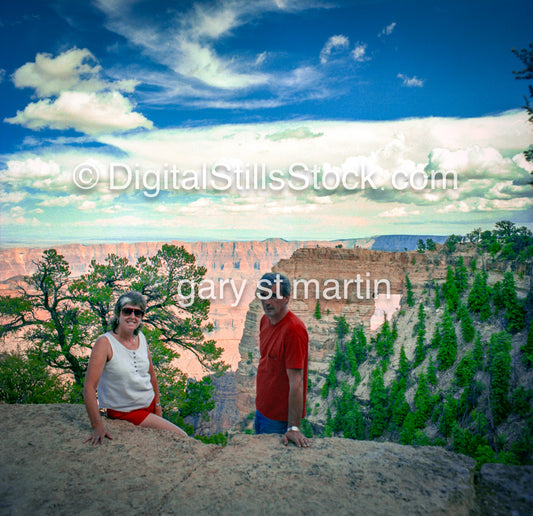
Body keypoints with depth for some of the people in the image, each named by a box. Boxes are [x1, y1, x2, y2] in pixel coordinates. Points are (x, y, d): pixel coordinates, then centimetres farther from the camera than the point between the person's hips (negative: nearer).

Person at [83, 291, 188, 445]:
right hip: (126, 412, -6)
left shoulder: (141, 338, -1)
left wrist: (157, 405, 15)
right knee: (180, 437, -9)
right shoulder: (105, 343, -20)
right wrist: (97, 426, -32)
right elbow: (89, 387, -25)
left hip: (149, 403, 6)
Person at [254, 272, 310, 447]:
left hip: (280, 418, -8)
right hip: (261, 409, 8)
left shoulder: (294, 330, -26)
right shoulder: (265, 320, 0)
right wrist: (260, 404, 11)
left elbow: (296, 382, -28)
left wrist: (293, 427, -30)